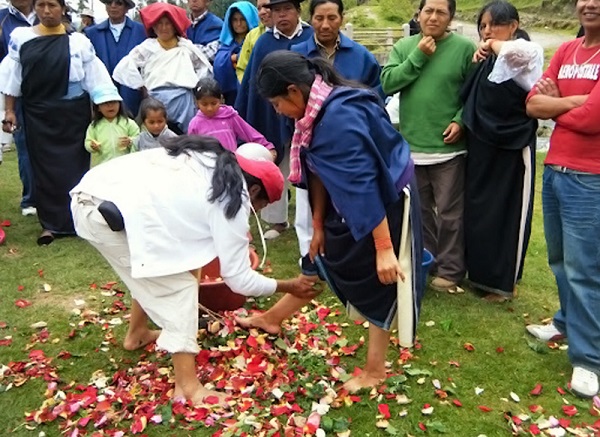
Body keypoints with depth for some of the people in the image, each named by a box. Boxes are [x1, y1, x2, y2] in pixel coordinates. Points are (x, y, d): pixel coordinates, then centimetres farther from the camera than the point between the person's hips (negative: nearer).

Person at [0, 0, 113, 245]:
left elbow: (94, 78, 1)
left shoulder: (78, 41, 0)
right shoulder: (21, 38, 4)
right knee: (44, 166, 4)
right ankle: (51, 223, 13)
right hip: (37, 113, 2)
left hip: (73, 114, -1)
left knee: (75, 164, 3)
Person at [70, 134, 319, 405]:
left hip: (89, 196, 10)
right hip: (111, 213, -9)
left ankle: (137, 334, 45)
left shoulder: (211, 159, 18)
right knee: (180, 287, -1)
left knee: (150, 272, 26)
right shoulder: (232, 200, -3)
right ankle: (188, 386, -1)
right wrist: (289, 287, 15)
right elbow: (239, 278, 1)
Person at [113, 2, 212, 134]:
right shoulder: (147, 47, 10)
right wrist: (142, 88, 1)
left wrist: (197, 86, 9)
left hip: (184, 101, 1)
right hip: (157, 101, -1)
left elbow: (205, 68, 20)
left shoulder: (186, 46, 13)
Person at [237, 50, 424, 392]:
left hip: (385, 205, -8)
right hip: (350, 207, 9)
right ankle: (272, 319, 38)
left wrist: (384, 247, -29)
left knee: (378, 283, 5)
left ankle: (375, 371, 23)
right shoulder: (319, 110, -2)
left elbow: (363, 184, -32)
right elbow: (319, 171, 5)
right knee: (323, 263, 22)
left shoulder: (340, 117, -31)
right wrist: (319, 225, 11)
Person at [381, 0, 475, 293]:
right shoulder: (404, 47, 7)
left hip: (448, 148, -4)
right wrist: (418, 57, -10)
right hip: (411, 147, 4)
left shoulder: (465, 48, -4)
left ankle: (450, 271, 15)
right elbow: (387, 83, -6)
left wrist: (460, 120, -16)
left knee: (450, 214, 2)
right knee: (419, 211, 16)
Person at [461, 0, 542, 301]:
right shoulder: (485, 62, 10)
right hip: (481, 147, 7)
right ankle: (480, 273, 29)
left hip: (513, 149, -7)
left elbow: (520, 50, -35)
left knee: (509, 215, 5)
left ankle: (504, 283, 19)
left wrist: (494, 45, -17)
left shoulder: (527, 55, -10)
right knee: (477, 213, 13)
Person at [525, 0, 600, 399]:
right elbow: (533, 103, 3)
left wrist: (553, 105, -1)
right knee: (560, 259, 18)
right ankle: (567, 322, 38)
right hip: (554, 170, 7)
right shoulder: (566, 51, 11)